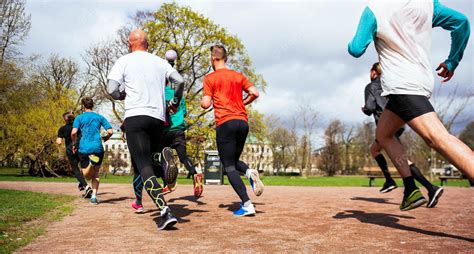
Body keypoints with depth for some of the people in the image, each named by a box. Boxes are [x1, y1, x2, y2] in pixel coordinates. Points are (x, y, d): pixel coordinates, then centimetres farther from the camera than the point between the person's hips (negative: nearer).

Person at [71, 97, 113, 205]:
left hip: (84, 149, -1)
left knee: (87, 175, 4)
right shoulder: (100, 117, 10)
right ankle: (94, 196, 4)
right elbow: (110, 131, 2)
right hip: (97, 148, 1)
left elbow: (74, 132, -8)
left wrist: (74, 144, 9)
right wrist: (105, 138, 23)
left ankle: (91, 162, -28)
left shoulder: (79, 118, 6)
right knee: (96, 173, 16)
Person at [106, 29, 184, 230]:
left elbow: (112, 90, -4)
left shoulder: (124, 61, 6)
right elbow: (179, 81, 5)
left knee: (144, 166, -7)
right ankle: (163, 160, -15)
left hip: (135, 116, -4)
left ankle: (165, 211, -22)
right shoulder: (159, 62, 15)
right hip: (158, 118, 4)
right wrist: (175, 102, 21)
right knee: (149, 158, 23)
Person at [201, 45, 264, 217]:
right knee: (234, 161, 22)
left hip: (225, 123, -5)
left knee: (229, 167, -1)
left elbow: (206, 104, -4)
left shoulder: (210, 78, 2)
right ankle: (251, 173, -9)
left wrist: (203, 101, 19)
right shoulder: (238, 76, 16)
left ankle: (247, 204, -12)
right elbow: (255, 93, 6)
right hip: (243, 122, 5)